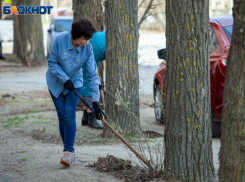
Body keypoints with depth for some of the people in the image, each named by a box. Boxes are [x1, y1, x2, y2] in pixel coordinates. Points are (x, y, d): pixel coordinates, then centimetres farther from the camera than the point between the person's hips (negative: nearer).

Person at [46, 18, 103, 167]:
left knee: (69, 115, -14)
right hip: (56, 82, 0)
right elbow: (52, 63, -14)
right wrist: (65, 79, -24)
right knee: (62, 117, 0)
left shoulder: (88, 48, -22)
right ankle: (69, 151, 7)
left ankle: (69, 152, -17)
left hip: (74, 83, 0)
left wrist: (95, 101, -27)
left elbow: (92, 75, -21)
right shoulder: (60, 40, -26)